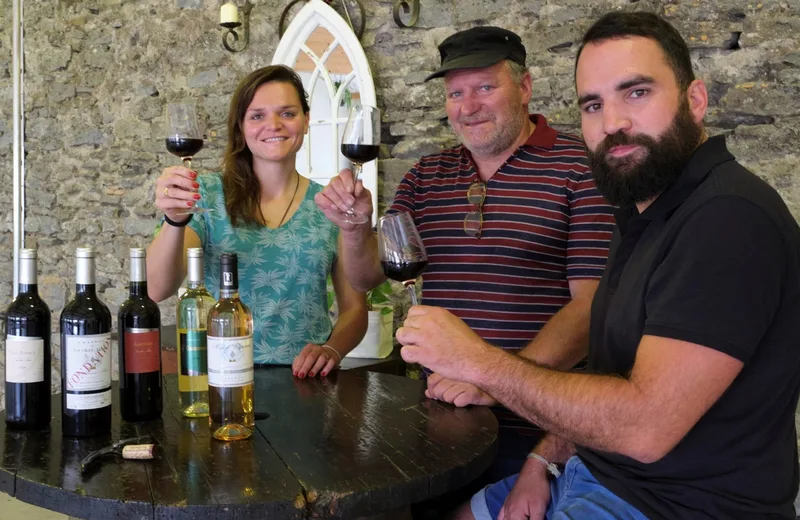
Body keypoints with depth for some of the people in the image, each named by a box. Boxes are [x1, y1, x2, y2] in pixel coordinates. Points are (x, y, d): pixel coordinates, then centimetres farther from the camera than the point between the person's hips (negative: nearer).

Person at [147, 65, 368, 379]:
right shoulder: (208, 196, 2)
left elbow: (354, 308, 9)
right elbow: (158, 290, -10)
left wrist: (332, 349, -11)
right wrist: (175, 221, -27)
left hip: (308, 380, 1)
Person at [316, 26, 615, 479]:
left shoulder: (580, 169, -9)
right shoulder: (425, 177, 9)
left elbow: (593, 302, -16)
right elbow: (367, 278, 11)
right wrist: (355, 228, -10)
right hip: (439, 413, 5)